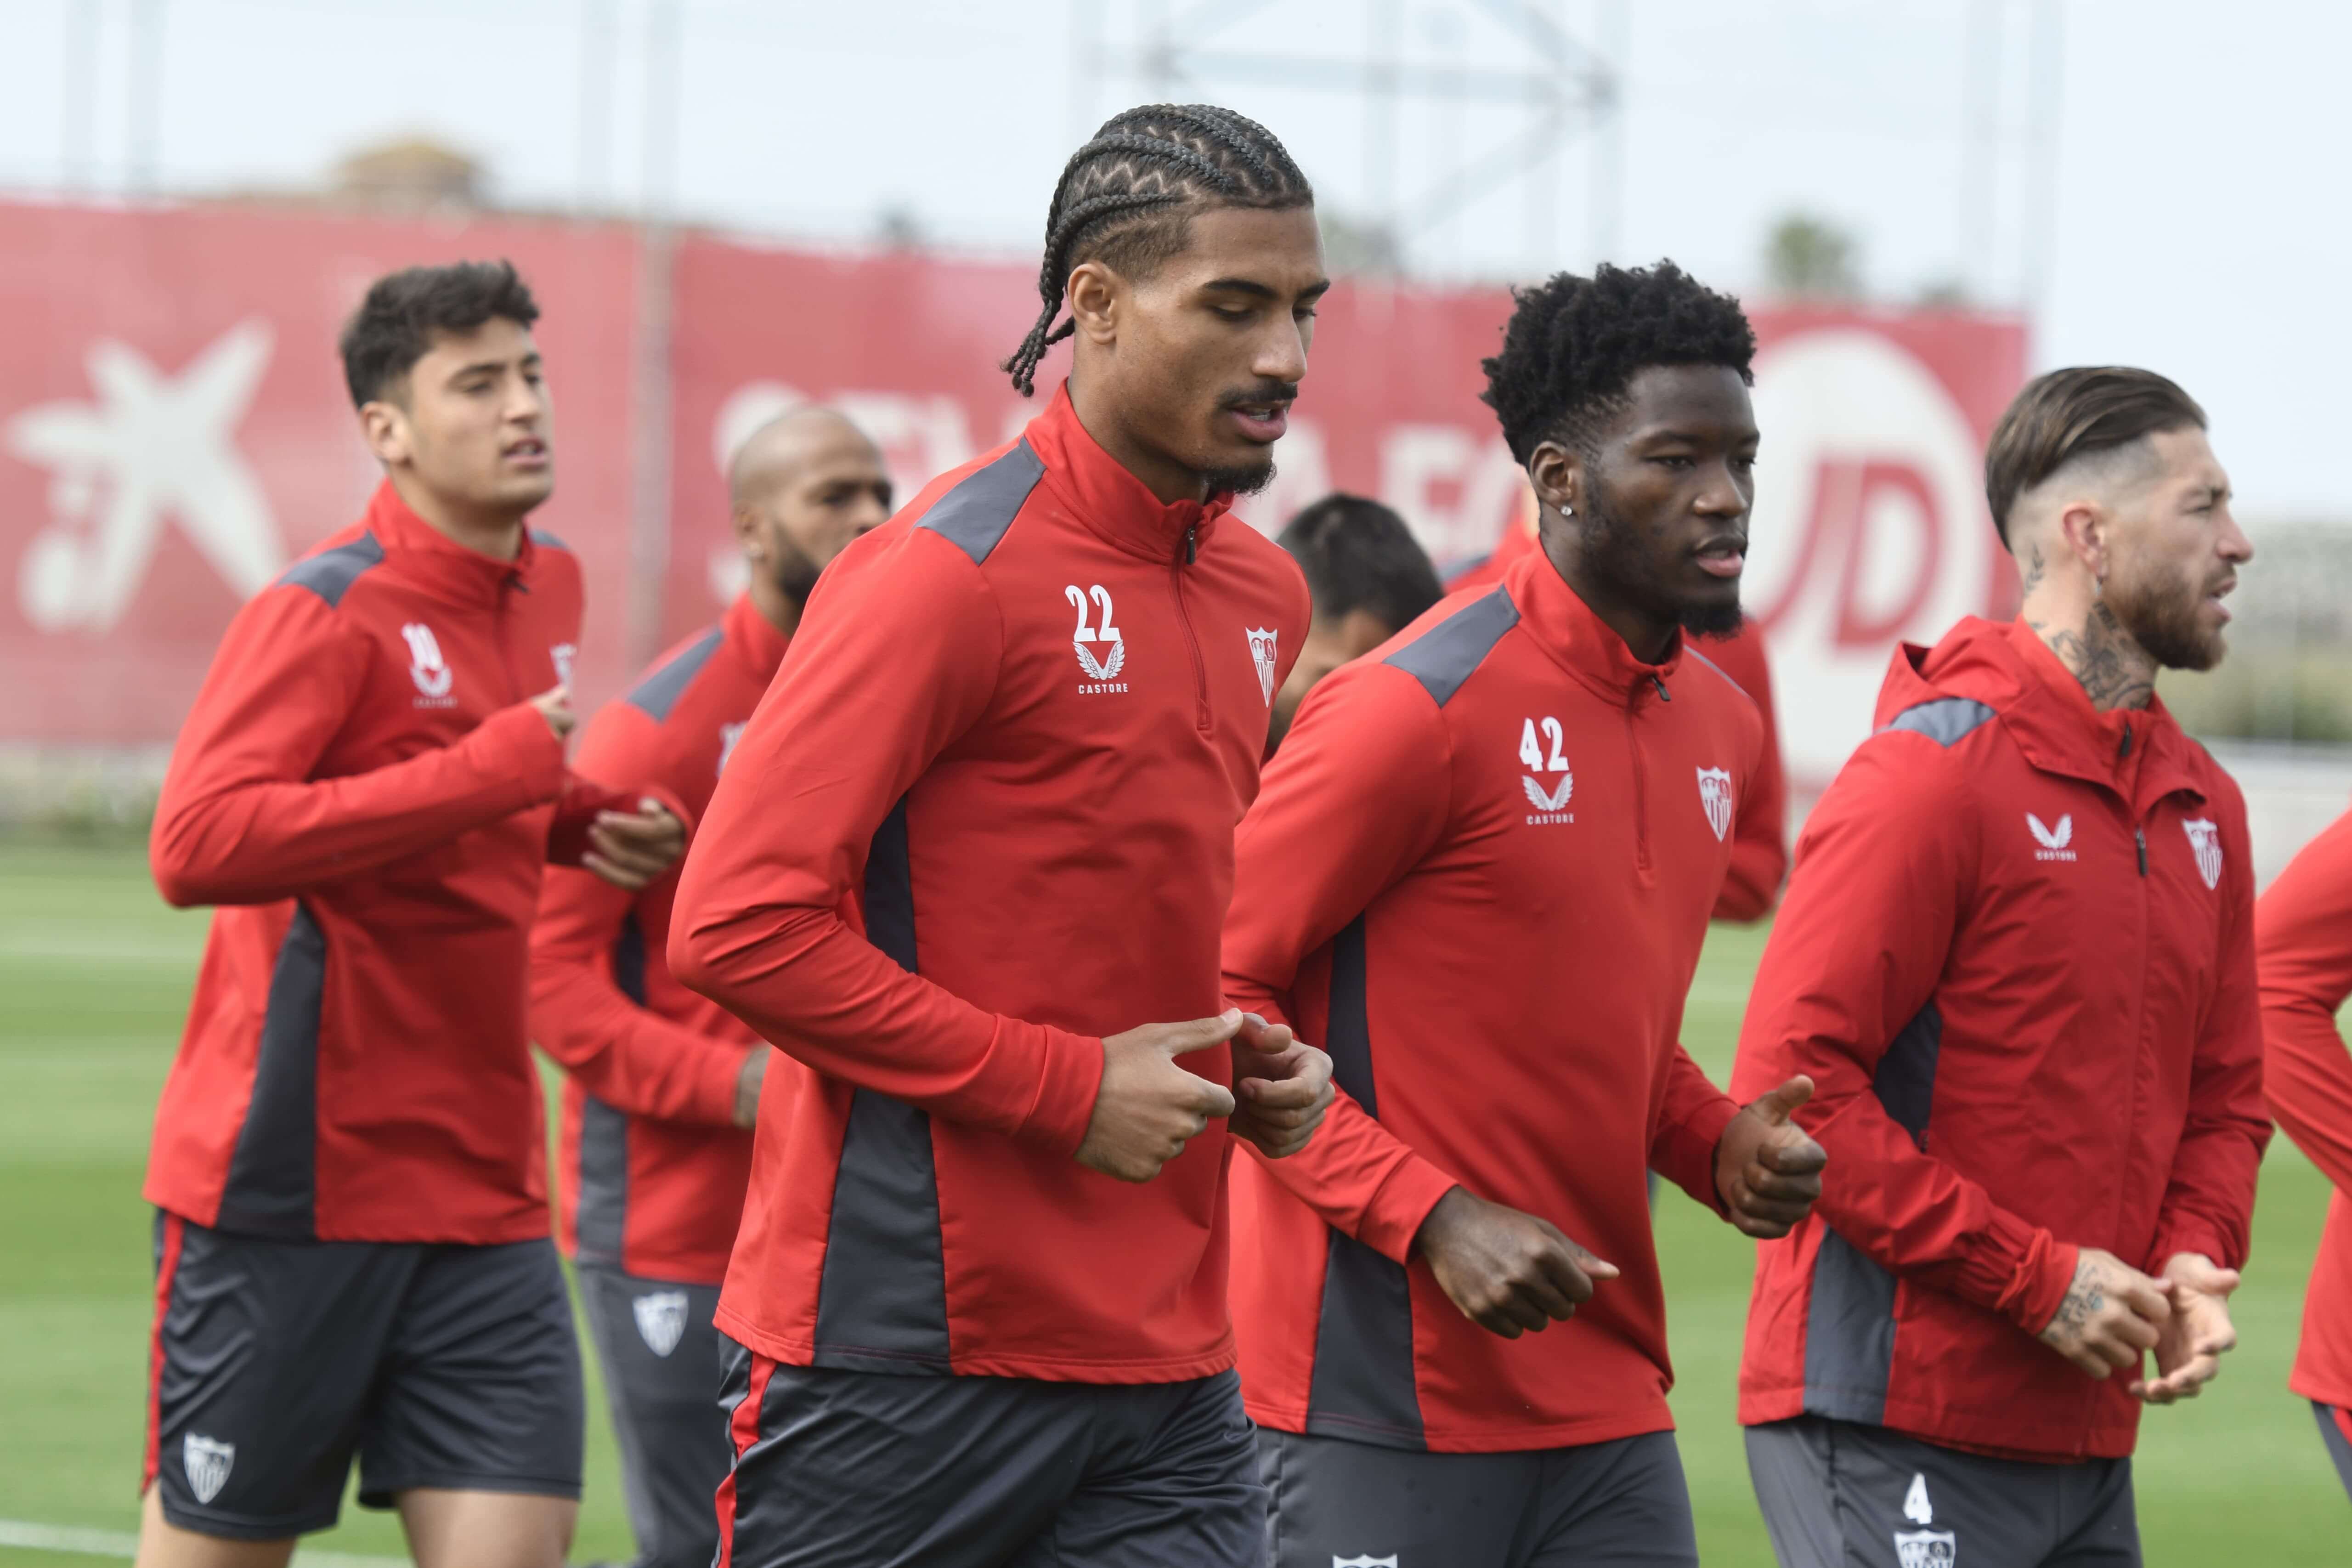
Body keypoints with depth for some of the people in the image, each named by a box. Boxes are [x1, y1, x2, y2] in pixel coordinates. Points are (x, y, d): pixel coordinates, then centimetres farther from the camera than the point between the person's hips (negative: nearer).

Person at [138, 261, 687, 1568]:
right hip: (291, 1189, -6)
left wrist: (584, 823, 6)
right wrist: (491, 774, -25)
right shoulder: (326, 611, -12)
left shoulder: (550, 590, 11)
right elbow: (197, 845, -26)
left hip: (486, 1196, 6)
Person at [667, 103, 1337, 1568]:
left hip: (1170, 1367, 7)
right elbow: (736, 924, -17)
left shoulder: (1264, 596, 14)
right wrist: (1064, 1087, -16)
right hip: (904, 1367, -7)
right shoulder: (953, 571, -11)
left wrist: (1245, 1064, 7)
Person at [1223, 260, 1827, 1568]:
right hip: (1385, 1400, -7)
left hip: (1611, 1406, 7)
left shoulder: (1723, 728, 13)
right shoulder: (1421, 708, -12)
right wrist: (1433, 1217, -19)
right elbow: (1216, 994, -12)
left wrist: (1718, 1144, 6)